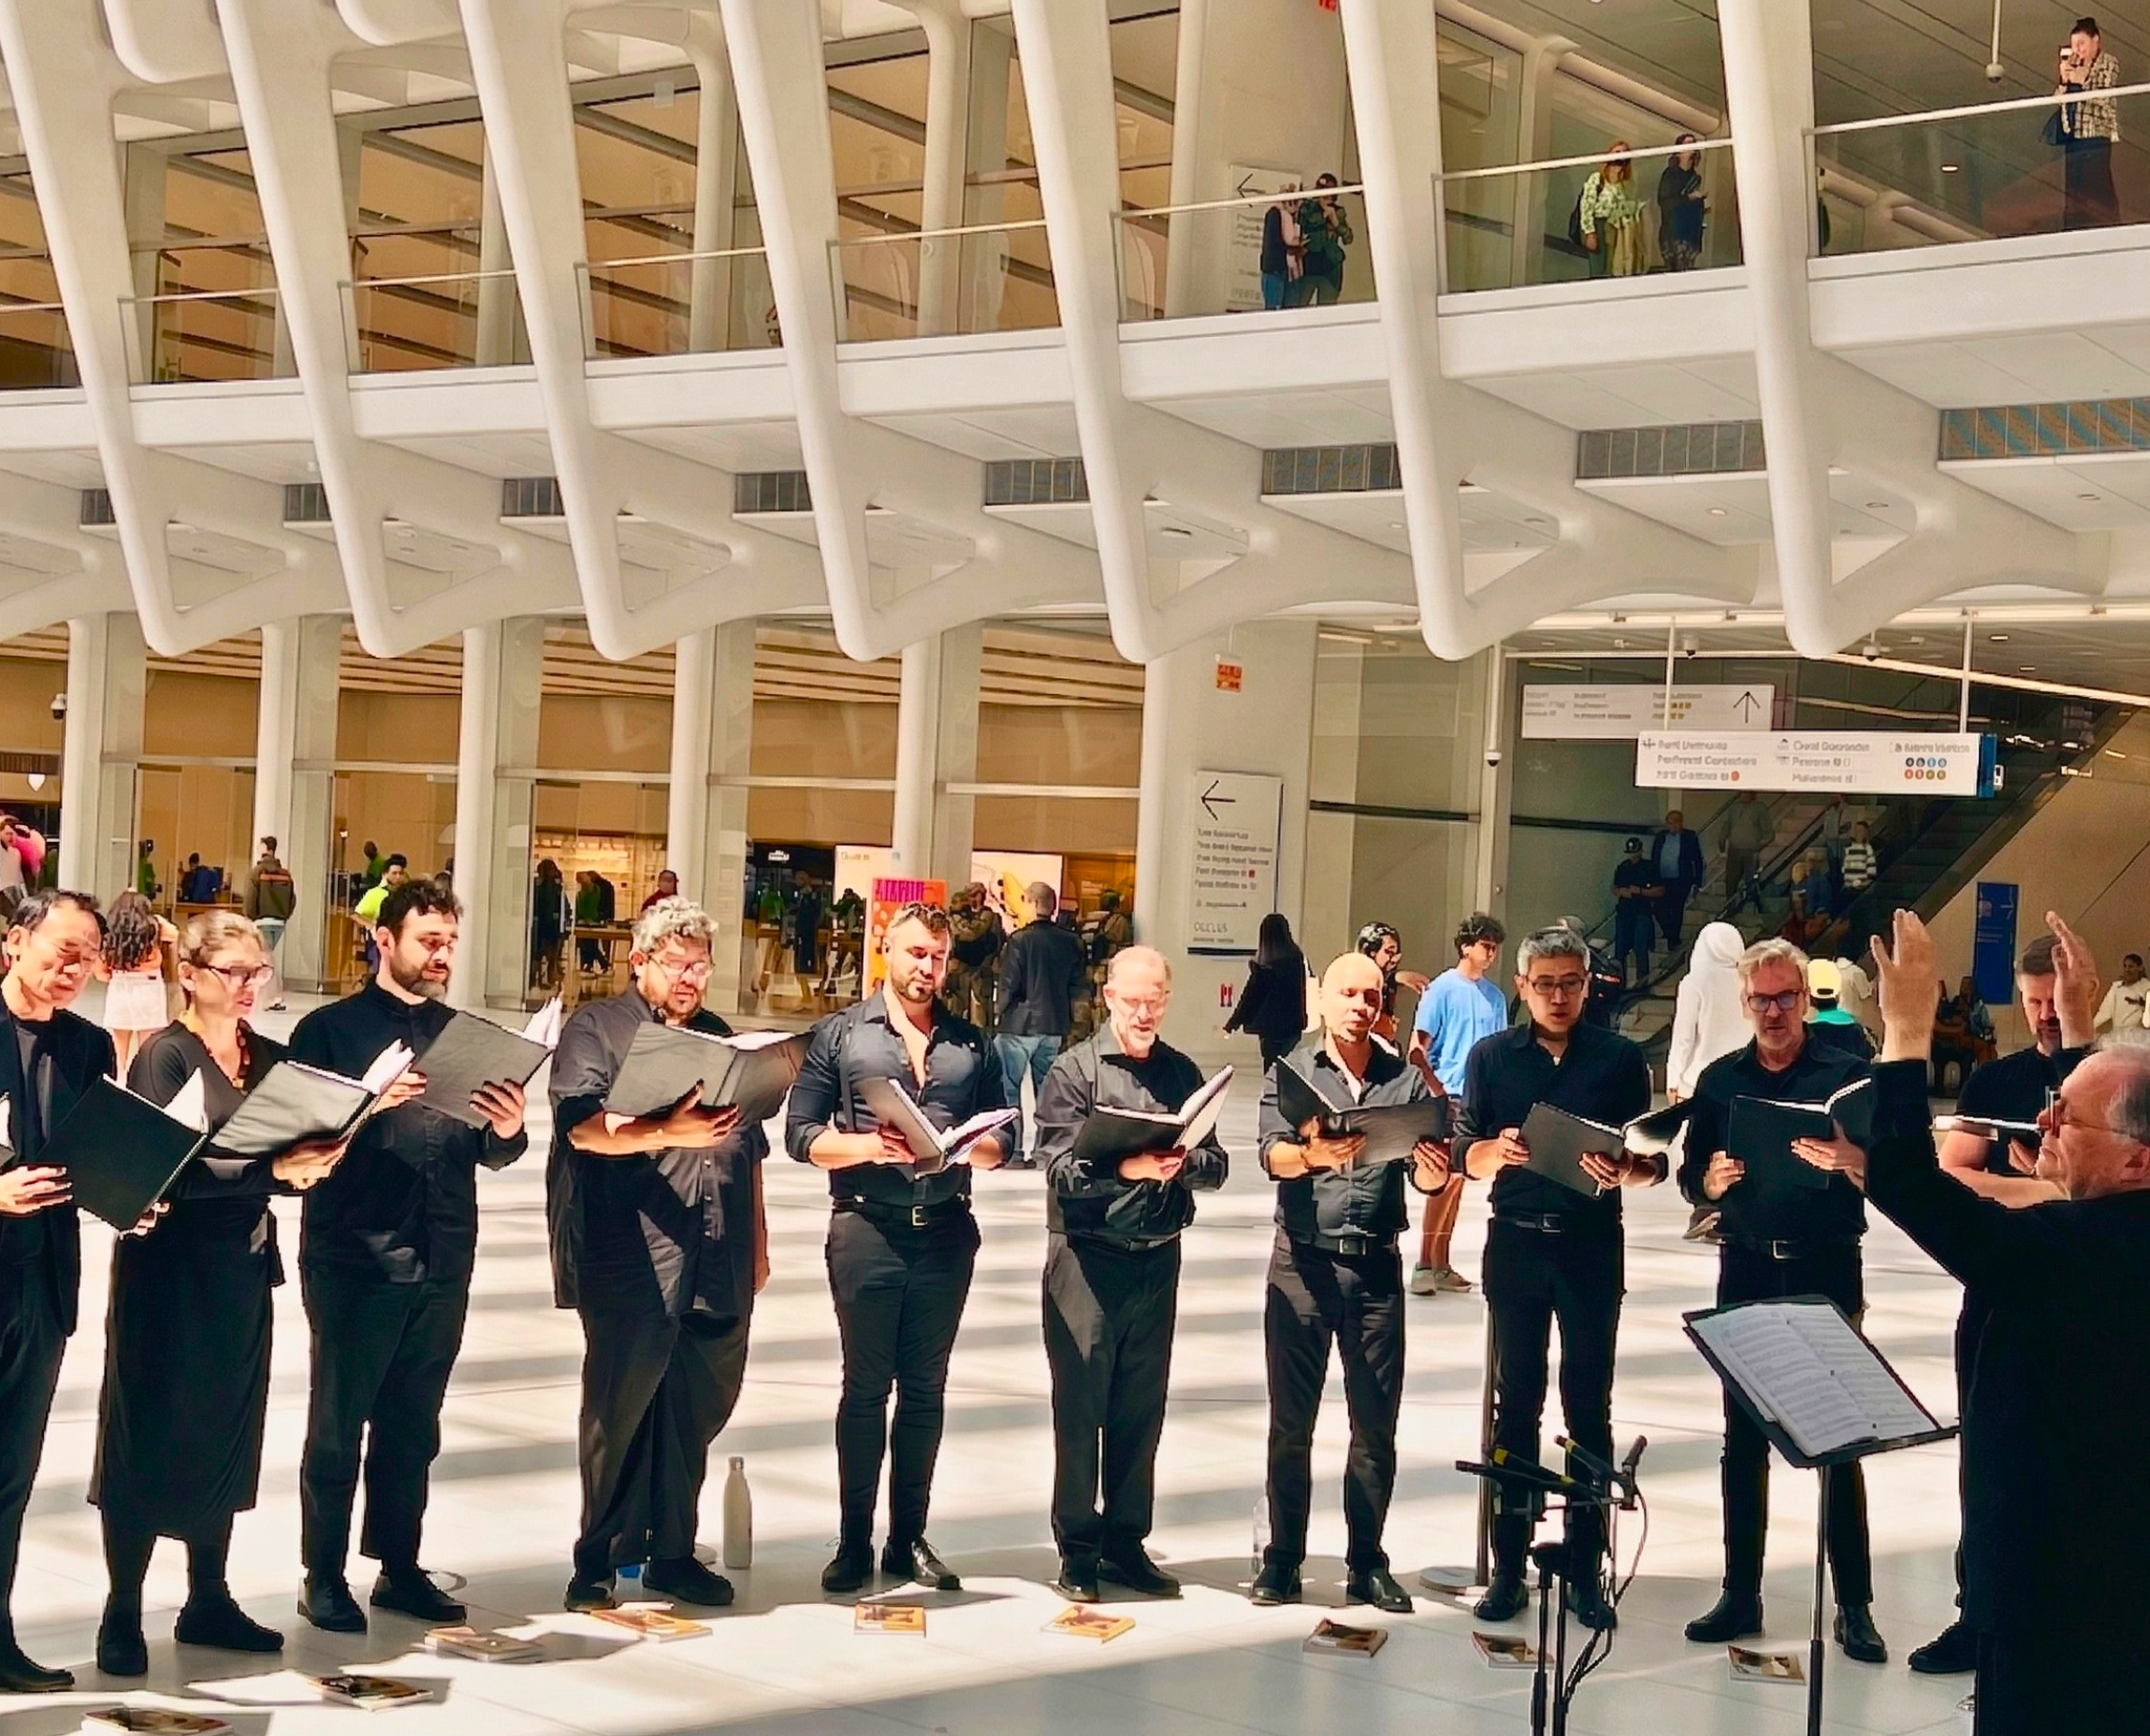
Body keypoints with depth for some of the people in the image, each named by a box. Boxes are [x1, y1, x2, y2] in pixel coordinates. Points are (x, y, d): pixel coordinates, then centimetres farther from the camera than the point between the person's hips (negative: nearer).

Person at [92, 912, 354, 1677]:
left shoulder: (271, 1056, 9)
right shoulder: (165, 1056, -9)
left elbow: (291, 1160, 10)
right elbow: (172, 1168, -19)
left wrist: (311, 1163, -12)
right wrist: (271, 1170, -28)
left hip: (242, 1270, 6)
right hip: (168, 1270, -6)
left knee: (226, 1437, 11)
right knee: (150, 1438, 0)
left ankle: (208, 1601, 21)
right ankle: (121, 1613, 7)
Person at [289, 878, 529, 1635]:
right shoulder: (332, 1028, -1)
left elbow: (490, 1153, 10)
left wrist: (508, 1130, -11)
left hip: (442, 1262, 4)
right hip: (354, 1259, -4)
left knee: (413, 1428, 12)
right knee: (338, 1425, 4)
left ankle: (400, 1568, 22)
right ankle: (324, 1578, 12)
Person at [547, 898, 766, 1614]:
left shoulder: (720, 1037, 21)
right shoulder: (595, 1029, 2)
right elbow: (585, 1126, -13)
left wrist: (758, 1241, 19)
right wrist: (668, 1132, -27)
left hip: (717, 1264, 6)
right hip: (631, 1261, -6)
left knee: (701, 1406, 9)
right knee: (620, 1407, 0)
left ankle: (671, 1552, 20)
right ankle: (600, 1558, 12)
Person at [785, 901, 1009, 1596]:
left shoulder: (971, 1043, 11)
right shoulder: (840, 1034, 4)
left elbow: (999, 1141, 10)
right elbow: (801, 1134, -1)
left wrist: (977, 1149, -12)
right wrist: (867, 1147, -17)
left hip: (946, 1229, 2)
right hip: (867, 1226, -2)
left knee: (925, 1388, 8)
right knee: (865, 1385, 2)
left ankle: (908, 1538, 15)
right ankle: (854, 1540, 8)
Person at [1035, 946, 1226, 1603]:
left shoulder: (1183, 1073, 10)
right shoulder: (1074, 1071, -2)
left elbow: (1215, 1166, 5)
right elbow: (1060, 1168, -12)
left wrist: (1183, 1163, -15)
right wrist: (1127, 1167, -26)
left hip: (1158, 1258, 4)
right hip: (1087, 1257, -4)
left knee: (1141, 1408, 10)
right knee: (1080, 1407, 0)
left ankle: (1126, 1543, 20)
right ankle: (1077, 1550, 9)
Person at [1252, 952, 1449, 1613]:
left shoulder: (1406, 1080, 6)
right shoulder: (1291, 1073, 2)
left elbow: (1427, 1173, -1)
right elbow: (1274, 1156, -13)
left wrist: (1434, 1171, -25)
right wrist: (1313, 1154, -35)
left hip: (1376, 1266, 2)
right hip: (1303, 1261, -2)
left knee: (1376, 1422, 6)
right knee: (1291, 1419, 4)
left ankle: (1366, 1562, 16)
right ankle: (1282, 1559, 13)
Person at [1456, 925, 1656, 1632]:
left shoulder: (1620, 1059, 0)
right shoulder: (1492, 1056, 4)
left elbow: (1655, 1163, 0)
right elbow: (1467, 1155, 2)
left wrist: (1622, 1173, -22)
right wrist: (1499, 1149, -21)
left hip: (1592, 1246, -1)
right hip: (1515, 1243, 1)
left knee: (1588, 1406, 3)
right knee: (1515, 1403, 6)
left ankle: (1585, 1568, 10)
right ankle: (1509, 1565, 12)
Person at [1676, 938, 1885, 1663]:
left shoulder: (1847, 1073, -3)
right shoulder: (1720, 1079, 7)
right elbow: (1689, 1176, 5)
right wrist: (1710, 1181, -16)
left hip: (1827, 1271, -3)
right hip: (1747, 1271, 3)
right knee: (1744, 1439, 9)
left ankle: (1854, 1606, 8)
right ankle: (1740, 1595, 17)